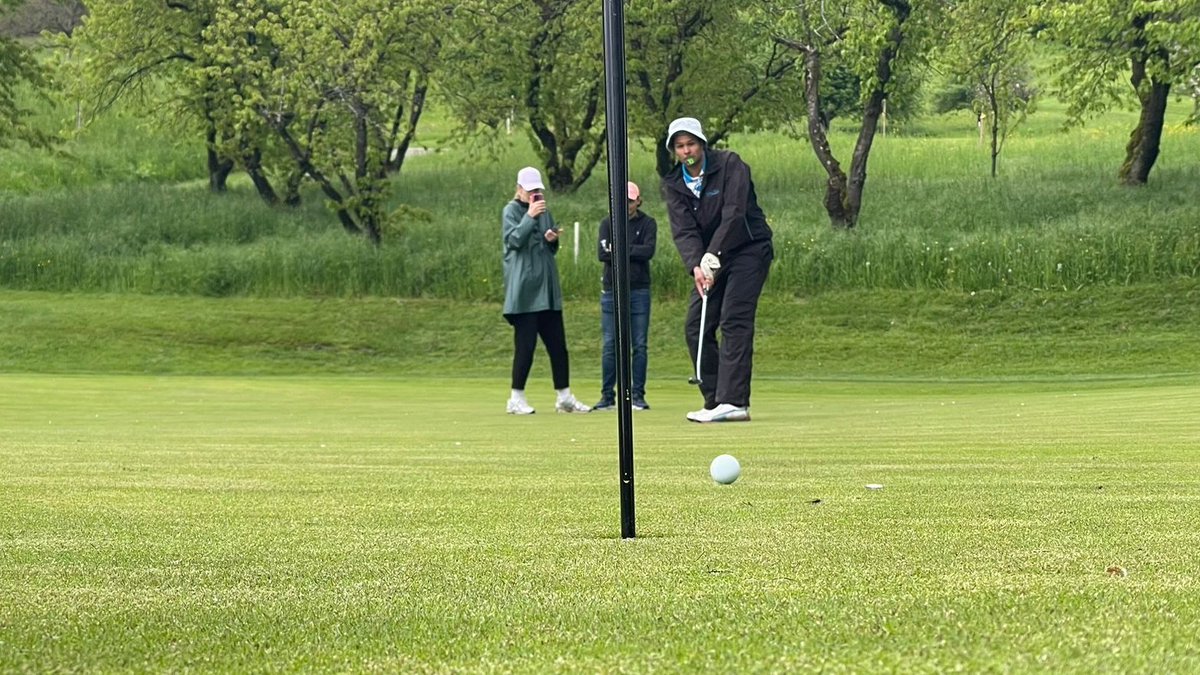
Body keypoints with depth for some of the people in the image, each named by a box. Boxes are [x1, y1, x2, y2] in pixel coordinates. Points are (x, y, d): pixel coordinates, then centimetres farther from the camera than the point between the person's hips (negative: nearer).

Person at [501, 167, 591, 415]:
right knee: (525, 345, -6)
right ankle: (516, 399, 3)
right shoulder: (511, 211, -1)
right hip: (523, 289, -6)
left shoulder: (544, 212, 17)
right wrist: (530, 217, -22)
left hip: (547, 288, 6)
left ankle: (565, 398, 9)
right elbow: (513, 240, -16)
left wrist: (552, 240, 0)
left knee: (557, 344, 5)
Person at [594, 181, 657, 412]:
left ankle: (638, 395, 5)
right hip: (612, 290, 1)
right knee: (609, 345, 0)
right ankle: (607, 395, 4)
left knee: (639, 345, 0)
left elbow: (649, 251, -12)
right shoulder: (607, 224, 8)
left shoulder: (647, 224, 5)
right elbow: (603, 253, -7)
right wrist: (632, 253, -10)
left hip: (639, 291, -1)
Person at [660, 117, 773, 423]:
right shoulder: (674, 184, 2)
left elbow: (734, 214, -21)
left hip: (748, 248, -6)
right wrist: (696, 266, -27)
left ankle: (734, 401, -24)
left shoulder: (729, 165, -12)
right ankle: (715, 402, 5)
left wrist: (712, 256, -30)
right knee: (695, 326, 0)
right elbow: (683, 230, -9)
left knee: (734, 322, -18)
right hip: (710, 260, 6)